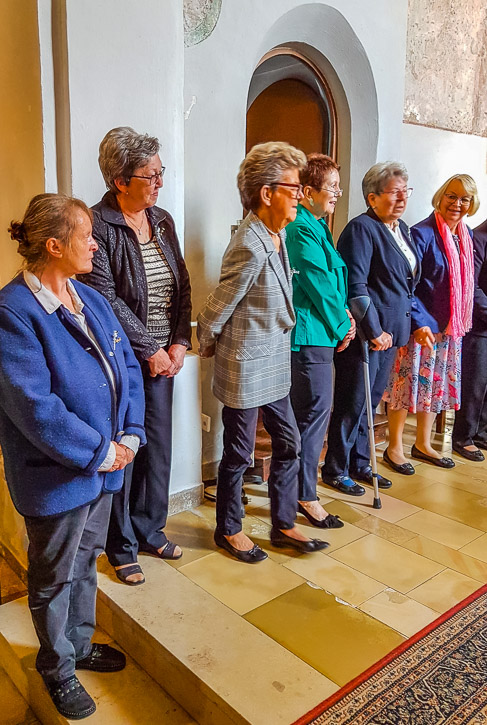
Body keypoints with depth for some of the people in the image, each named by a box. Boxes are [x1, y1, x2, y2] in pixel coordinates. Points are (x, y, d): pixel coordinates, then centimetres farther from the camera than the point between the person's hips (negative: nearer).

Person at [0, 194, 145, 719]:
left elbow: (127, 367, 5)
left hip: (105, 463, 7)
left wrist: (129, 436, -6)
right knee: (54, 577, 16)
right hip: (55, 476, -7)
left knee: (86, 561, 25)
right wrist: (99, 453, -19)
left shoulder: (90, 299, 4)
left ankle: (79, 643, 49)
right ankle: (57, 669, 40)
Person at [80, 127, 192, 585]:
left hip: (164, 356, 7)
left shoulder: (162, 220, 9)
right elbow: (107, 300, -17)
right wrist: (150, 349, -14)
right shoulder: (98, 226, -13)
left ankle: (150, 530, 35)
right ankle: (121, 546, 25)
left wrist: (179, 342, -2)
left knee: (159, 446, 14)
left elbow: (182, 286, 8)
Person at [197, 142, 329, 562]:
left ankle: (283, 525, 34)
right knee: (239, 454, 9)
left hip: (273, 367, 9)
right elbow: (215, 312, -16)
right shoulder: (250, 248, -25)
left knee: (289, 443, 17)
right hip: (245, 369, -9)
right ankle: (229, 530, 31)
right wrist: (207, 346, -1)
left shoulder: (278, 234, 4)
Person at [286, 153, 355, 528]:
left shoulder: (315, 226, 17)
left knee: (306, 411, 18)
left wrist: (344, 315, 6)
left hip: (315, 333, 11)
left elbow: (332, 279, 19)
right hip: (311, 335, -11)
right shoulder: (303, 230, -16)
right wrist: (342, 327, -6)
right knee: (316, 411, -3)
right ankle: (305, 495, 10)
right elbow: (319, 286, -17)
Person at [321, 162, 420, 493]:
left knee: (371, 401, 17)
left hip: (389, 332, 9)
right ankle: (336, 470, 17)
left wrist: (416, 321, 14)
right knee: (353, 404, 2)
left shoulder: (402, 229, 15)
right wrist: (374, 330, -21)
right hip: (364, 334, -9)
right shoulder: (362, 229, -13)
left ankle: (360, 464, 30)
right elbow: (355, 285, -21)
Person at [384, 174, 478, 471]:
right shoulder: (422, 234, -12)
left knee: (437, 385, 14)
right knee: (409, 382, -2)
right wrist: (419, 322, -24)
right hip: (421, 325, -7)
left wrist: (463, 321, 13)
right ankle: (394, 448, 12)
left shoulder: (466, 236, 10)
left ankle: (423, 444, 28)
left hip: (451, 326, 8)